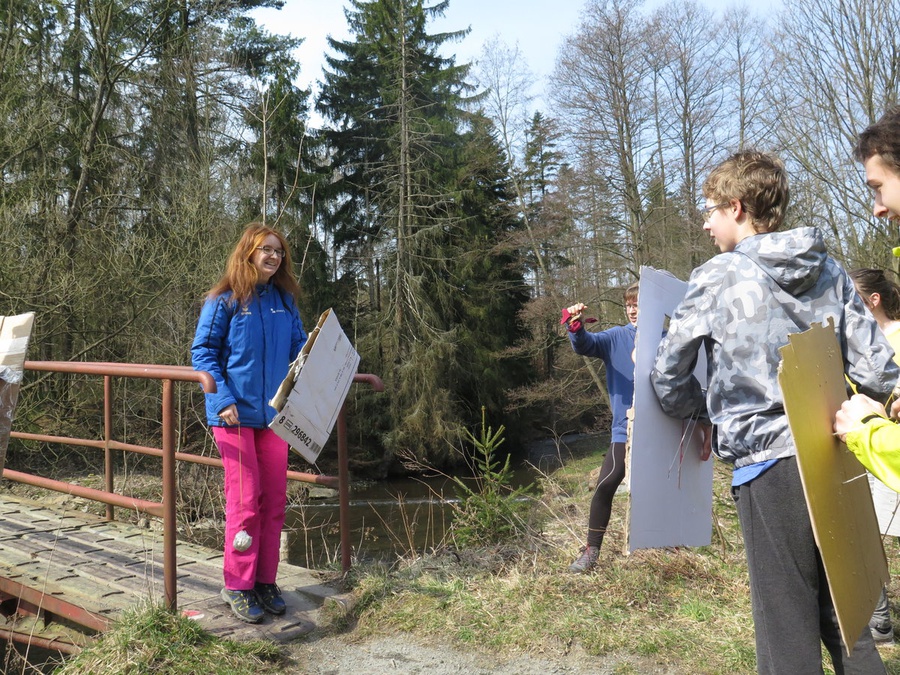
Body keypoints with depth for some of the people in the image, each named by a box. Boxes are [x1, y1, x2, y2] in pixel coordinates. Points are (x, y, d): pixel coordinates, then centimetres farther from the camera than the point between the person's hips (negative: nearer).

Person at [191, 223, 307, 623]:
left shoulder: (284, 301, 10)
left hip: (274, 413, 5)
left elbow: (299, 350, 17)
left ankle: (265, 581, 21)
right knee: (245, 500, -2)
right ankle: (237, 586, 13)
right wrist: (223, 400, -16)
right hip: (236, 414, -5)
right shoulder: (224, 300, -4)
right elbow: (202, 352, -5)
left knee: (274, 500, 8)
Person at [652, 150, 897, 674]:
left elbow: (668, 379, -2)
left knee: (788, 628, 4)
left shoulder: (717, 278, -6)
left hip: (767, 463, -5)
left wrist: (706, 413, 15)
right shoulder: (831, 272, 6)